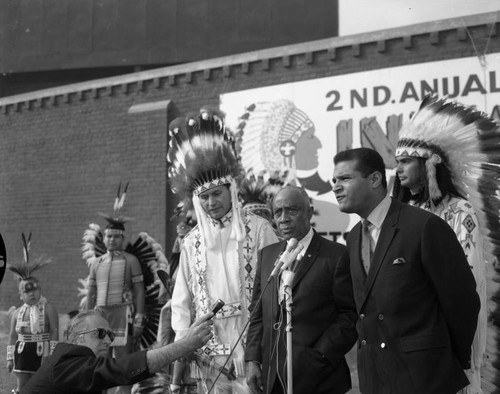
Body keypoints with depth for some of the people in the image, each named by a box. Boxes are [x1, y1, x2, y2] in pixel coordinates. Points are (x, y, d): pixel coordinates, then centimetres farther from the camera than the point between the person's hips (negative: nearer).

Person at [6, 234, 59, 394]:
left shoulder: (49, 309, -4)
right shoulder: (17, 313, 8)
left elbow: (54, 333, -8)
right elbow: (12, 337, 12)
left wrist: (50, 355, -14)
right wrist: (9, 359, 10)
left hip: (42, 353, -3)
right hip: (23, 355, 3)